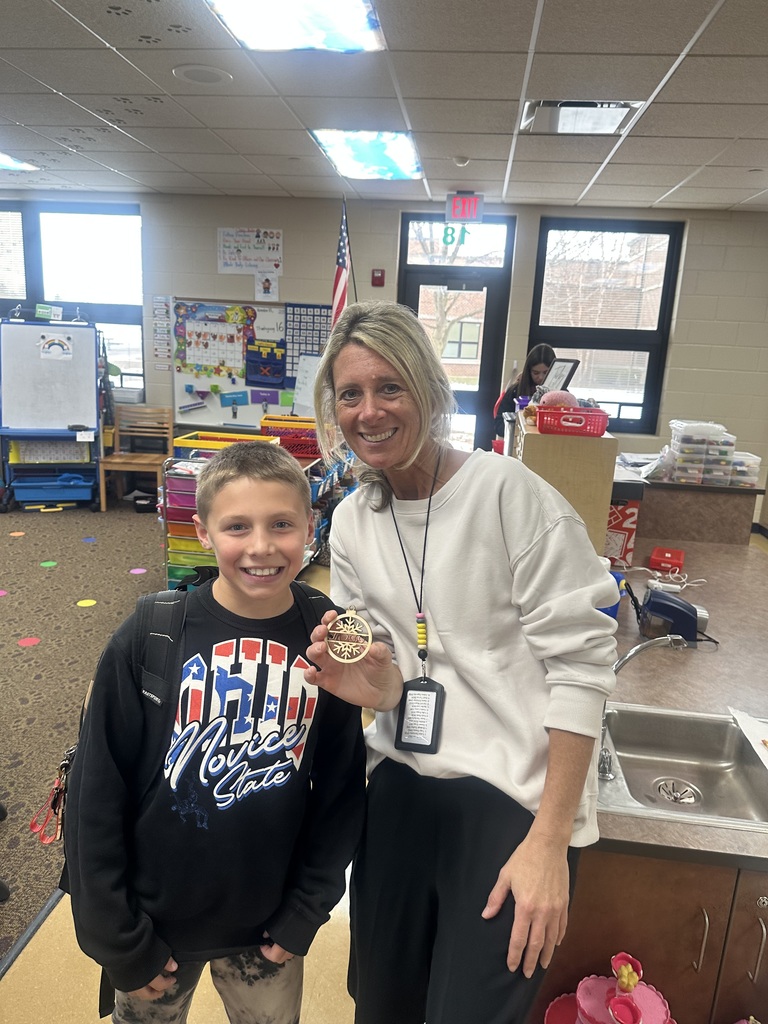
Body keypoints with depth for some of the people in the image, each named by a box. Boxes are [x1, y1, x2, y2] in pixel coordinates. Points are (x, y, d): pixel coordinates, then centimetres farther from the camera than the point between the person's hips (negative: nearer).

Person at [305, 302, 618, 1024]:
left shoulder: (506, 491, -16)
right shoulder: (351, 522, 3)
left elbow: (581, 663, -15)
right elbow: (392, 680, 7)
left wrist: (548, 842, -14)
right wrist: (370, 683, -17)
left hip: (514, 800, -5)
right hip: (402, 788, 6)